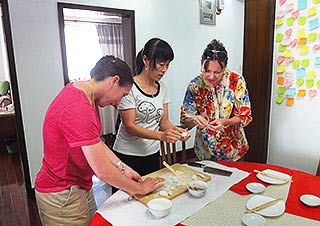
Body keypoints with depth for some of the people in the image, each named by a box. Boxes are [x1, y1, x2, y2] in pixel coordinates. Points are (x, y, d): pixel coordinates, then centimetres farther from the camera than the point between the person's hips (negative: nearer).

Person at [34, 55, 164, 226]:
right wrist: (140, 189, -13)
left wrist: (123, 168, 0)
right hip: (62, 195, -8)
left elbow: (95, 142, 6)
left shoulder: (84, 94, 1)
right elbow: (103, 171, -27)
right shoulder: (78, 109, -31)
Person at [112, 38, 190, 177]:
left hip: (153, 154, 6)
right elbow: (129, 126, -18)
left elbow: (164, 121, 5)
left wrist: (175, 130, -17)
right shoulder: (130, 87, -15)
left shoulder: (162, 87, 4)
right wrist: (160, 135, -30)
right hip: (127, 155, -5)